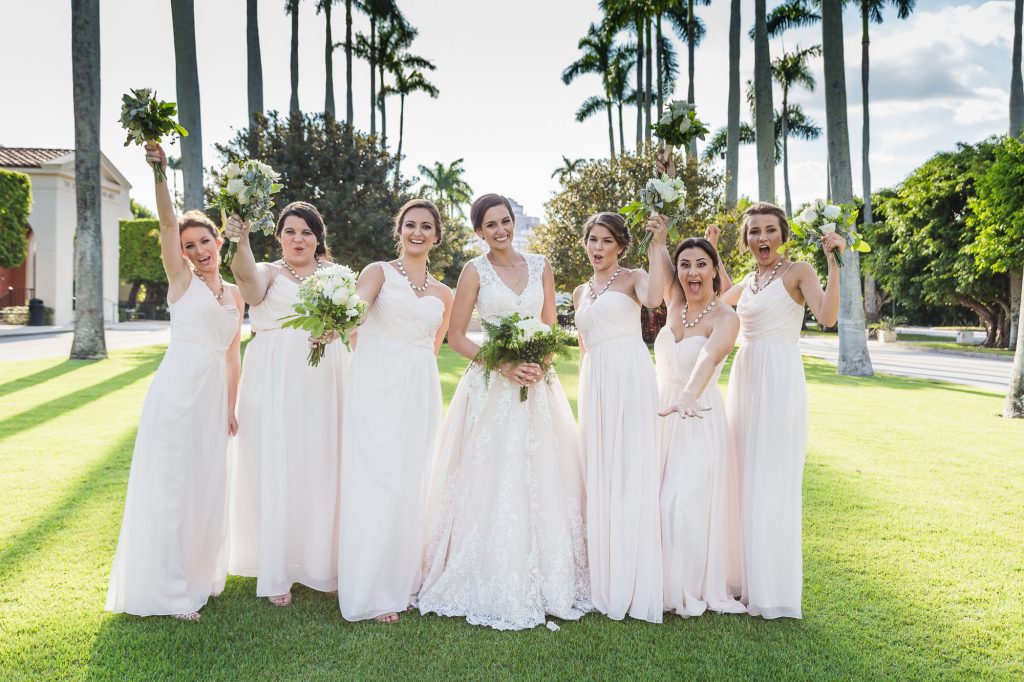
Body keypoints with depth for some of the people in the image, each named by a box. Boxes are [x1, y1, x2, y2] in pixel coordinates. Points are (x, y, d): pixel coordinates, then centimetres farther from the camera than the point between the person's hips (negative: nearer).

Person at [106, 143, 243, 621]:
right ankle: (168, 590, 10)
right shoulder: (181, 278, 0)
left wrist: (231, 407, 15)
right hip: (178, 389, -6)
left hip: (214, 394, 6)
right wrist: (158, 172, -27)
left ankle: (199, 574, 30)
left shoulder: (234, 294, 14)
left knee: (207, 484, 13)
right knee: (172, 483, 0)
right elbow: (166, 223, -15)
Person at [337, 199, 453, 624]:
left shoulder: (443, 295, 16)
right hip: (377, 385, -4)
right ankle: (372, 593, 3)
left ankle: (401, 582, 20)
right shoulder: (379, 272, 3)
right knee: (377, 483, -6)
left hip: (419, 392, 4)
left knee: (410, 485, 7)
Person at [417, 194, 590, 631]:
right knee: (491, 484, -2)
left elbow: (550, 329, 14)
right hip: (491, 387, -3)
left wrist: (540, 364, -6)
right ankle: (492, 588, 9)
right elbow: (456, 337, -2)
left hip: (538, 385, 3)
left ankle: (543, 580, 19)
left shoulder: (540, 267, 10)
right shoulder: (475, 271, 1)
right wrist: (502, 363, -14)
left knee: (541, 482, 5)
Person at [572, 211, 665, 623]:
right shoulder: (581, 293, 20)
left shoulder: (632, 278, 4)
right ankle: (605, 579, 16)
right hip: (594, 382, 6)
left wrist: (657, 245, -18)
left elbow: (654, 299, -21)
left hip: (630, 376, -6)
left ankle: (633, 585, 2)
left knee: (631, 471, -6)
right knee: (599, 476, 6)